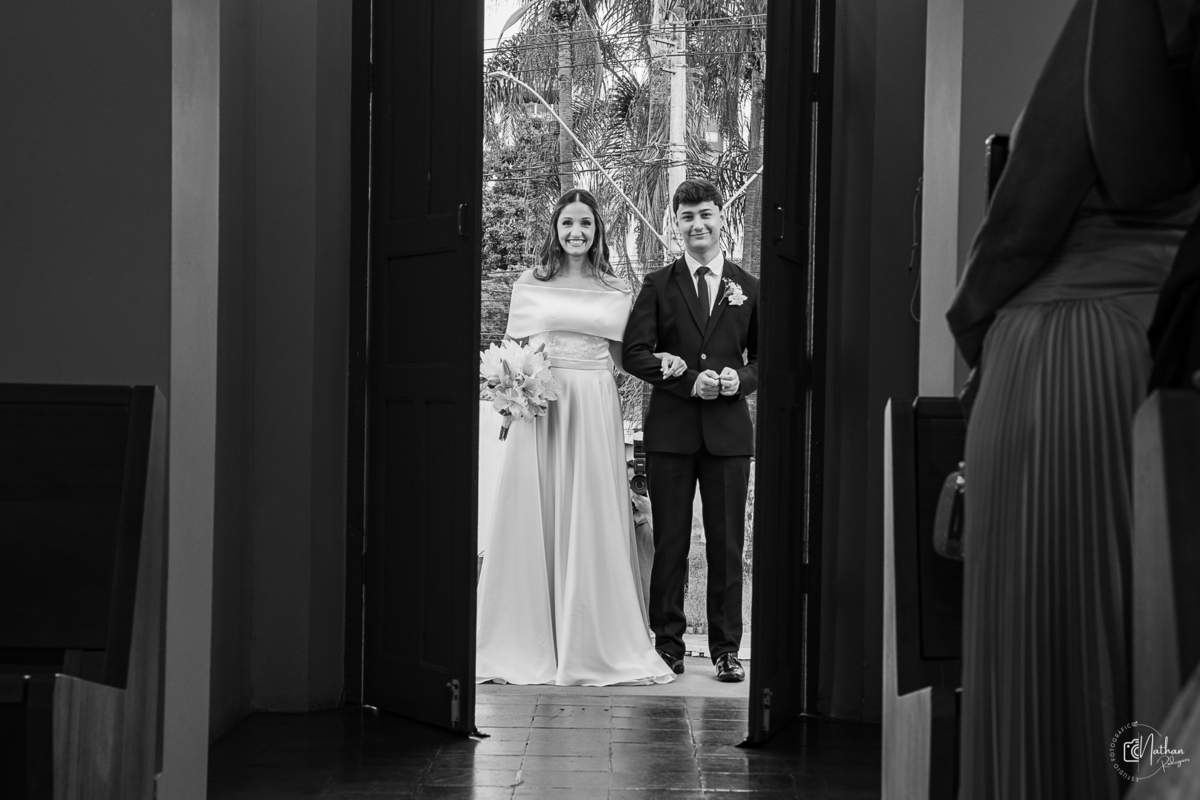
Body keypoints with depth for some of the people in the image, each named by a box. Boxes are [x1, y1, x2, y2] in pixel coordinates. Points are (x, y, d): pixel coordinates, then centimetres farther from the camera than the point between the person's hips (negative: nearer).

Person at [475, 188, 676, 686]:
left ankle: (591, 642, 8)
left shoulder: (615, 292, 10)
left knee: (591, 521, 0)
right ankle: (530, 641, 7)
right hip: (537, 407, 0)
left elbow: (621, 357, 14)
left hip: (595, 409, 0)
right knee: (532, 517, -1)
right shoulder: (528, 286, 8)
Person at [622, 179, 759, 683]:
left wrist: (741, 379, -9)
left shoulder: (748, 288, 10)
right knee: (669, 543, 3)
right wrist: (688, 381, -13)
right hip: (671, 430, -1)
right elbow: (635, 352, -1)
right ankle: (668, 643, 12)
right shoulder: (657, 285, 6)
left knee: (727, 545, 3)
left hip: (729, 430, 1)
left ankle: (726, 649, 10)